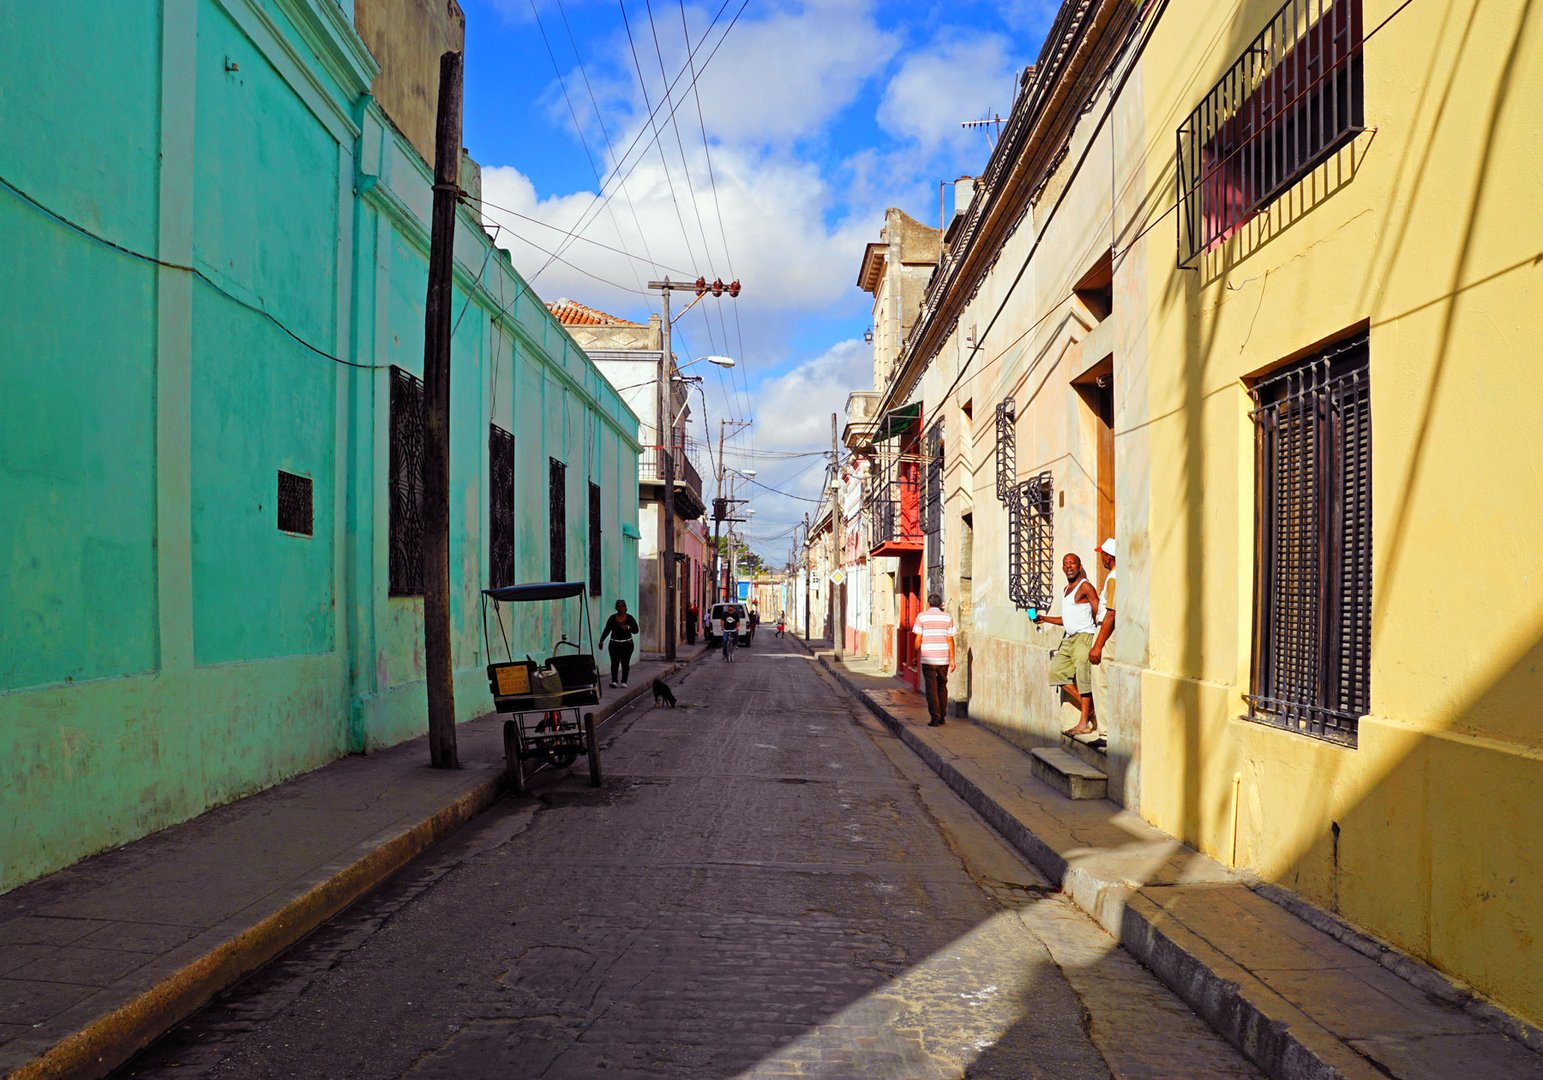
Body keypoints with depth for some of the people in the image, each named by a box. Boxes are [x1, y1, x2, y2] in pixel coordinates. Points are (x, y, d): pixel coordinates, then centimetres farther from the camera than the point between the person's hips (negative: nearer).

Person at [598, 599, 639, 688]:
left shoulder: (629, 618, 2)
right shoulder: (612, 618, 6)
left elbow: (636, 630, -3)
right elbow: (607, 630, 7)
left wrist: (628, 627, -21)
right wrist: (601, 640, 0)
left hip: (627, 644, 0)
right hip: (614, 644, 1)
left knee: (625, 663, 1)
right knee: (614, 663, -9)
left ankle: (624, 682, 6)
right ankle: (614, 681, -10)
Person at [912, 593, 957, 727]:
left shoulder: (921, 617, 0)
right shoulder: (947, 617, 4)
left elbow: (918, 639, -2)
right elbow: (950, 639, 1)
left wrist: (916, 657, 7)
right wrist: (952, 659, 3)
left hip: (928, 658, -2)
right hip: (943, 658, 2)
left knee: (931, 688, 1)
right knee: (942, 687, 16)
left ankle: (935, 718, -4)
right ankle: (942, 717, 19)